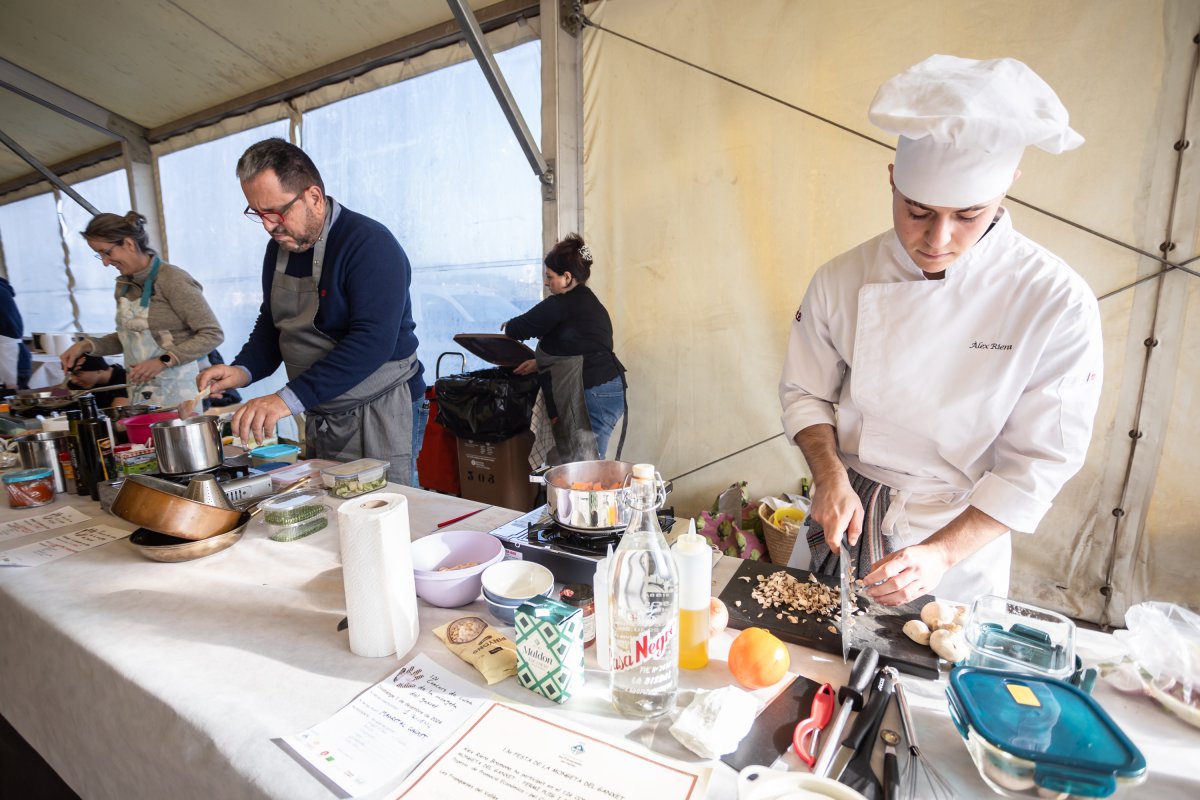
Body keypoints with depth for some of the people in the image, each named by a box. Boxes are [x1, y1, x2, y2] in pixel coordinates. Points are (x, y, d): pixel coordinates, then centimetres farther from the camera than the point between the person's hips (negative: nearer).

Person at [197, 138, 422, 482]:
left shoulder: (370, 244, -17)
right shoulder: (280, 247, 10)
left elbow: (373, 341, -28)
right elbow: (271, 323, 21)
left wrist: (290, 398, -30)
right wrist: (243, 370, 2)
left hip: (375, 416, -8)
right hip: (318, 419, 8)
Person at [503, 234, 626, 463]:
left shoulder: (563, 304, -10)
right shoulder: (587, 301, 20)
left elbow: (523, 326, -2)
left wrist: (507, 327, 20)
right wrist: (539, 364, 22)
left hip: (593, 393, -10)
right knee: (589, 463, 12)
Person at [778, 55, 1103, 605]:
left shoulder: (1056, 304, -18)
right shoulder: (841, 281, -13)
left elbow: (1038, 463, -14)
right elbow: (805, 392, -4)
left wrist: (942, 553, -23)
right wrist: (830, 477, -19)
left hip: (962, 541, -1)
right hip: (844, 519, 2)